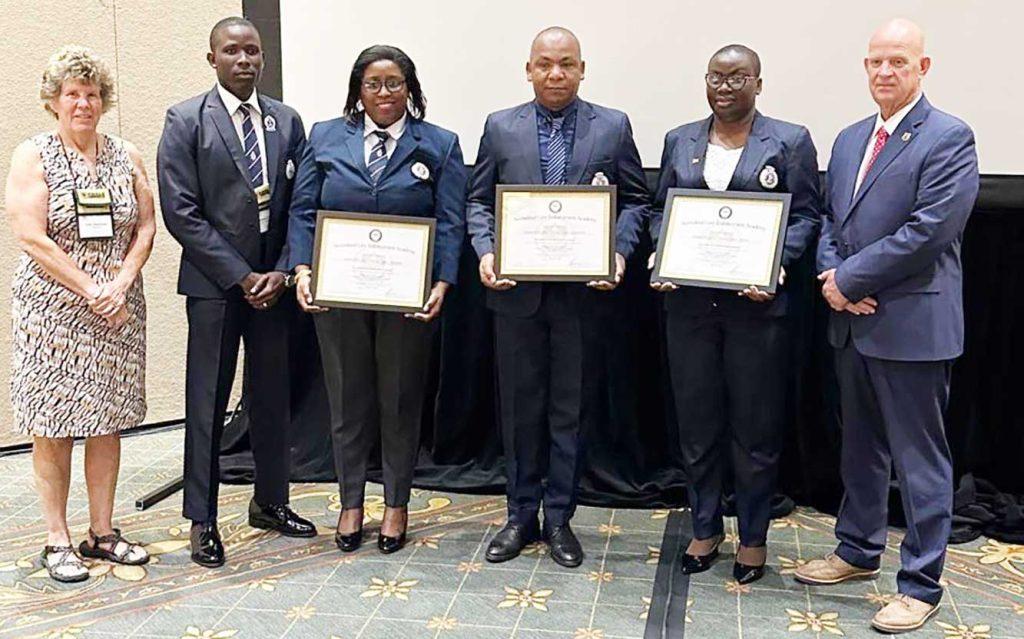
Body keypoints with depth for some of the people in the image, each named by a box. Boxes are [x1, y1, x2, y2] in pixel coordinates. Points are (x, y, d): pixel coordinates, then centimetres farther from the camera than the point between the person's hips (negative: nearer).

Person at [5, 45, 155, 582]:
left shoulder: (126, 156, 9)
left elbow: (146, 227, 6)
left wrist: (121, 284, -9)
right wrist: (91, 291, -15)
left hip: (117, 309, 4)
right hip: (52, 309, -3)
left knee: (108, 420, 8)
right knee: (53, 427, 1)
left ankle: (102, 533, 19)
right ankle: (57, 541, 12)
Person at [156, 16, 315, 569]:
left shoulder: (286, 121, 9)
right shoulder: (185, 121, -3)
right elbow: (181, 211, -9)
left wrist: (280, 272, -6)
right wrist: (239, 276, -12)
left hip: (273, 281, 4)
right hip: (214, 282, -4)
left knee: (272, 397, 12)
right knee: (207, 403, 2)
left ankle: (270, 503, 27)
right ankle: (202, 520, 13)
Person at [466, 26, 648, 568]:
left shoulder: (613, 127, 3)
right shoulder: (500, 127, 5)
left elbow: (635, 200, 5)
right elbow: (479, 202, 7)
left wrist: (618, 253, -11)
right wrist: (485, 252, -10)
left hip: (583, 292, -1)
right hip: (516, 290, 1)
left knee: (569, 410, 7)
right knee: (520, 408, 10)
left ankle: (559, 518, 21)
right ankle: (522, 516, 24)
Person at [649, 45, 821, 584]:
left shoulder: (789, 141, 2)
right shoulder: (679, 141, 12)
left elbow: (805, 215, 0)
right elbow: (660, 210, 14)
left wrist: (776, 263, -16)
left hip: (756, 303, -3)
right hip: (689, 301, 3)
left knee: (755, 427, 6)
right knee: (696, 422, 10)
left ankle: (753, 538, 22)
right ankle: (705, 528, 26)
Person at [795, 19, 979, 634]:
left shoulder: (949, 138, -10)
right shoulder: (850, 139, 13)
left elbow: (929, 230, -19)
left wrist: (849, 280, -15)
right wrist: (831, 275, -5)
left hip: (912, 324, -7)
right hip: (853, 321, 8)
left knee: (920, 460, 2)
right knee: (860, 446, 19)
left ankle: (921, 586, 14)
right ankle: (859, 550, 36)